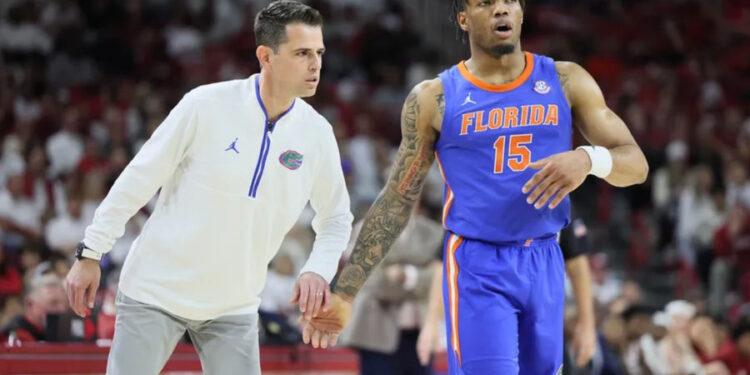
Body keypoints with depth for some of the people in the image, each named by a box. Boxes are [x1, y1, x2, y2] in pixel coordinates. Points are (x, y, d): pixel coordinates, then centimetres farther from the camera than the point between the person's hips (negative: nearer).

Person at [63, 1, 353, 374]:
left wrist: (317, 270, -10)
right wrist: (90, 252, -7)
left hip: (234, 307, 3)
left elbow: (336, 218, 9)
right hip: (156, 288, -3)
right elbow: (139, 179, -8)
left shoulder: (317, 133, -5)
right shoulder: (207, 105, -15)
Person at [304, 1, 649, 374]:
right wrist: (344, 294, 0)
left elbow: (636, 164, 1)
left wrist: (587, 158, -23)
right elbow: (395, 201, 4)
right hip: (477, 265, -3)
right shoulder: (434, 98, -1)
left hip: (544, 263, 3)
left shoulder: (565, 82, 2)